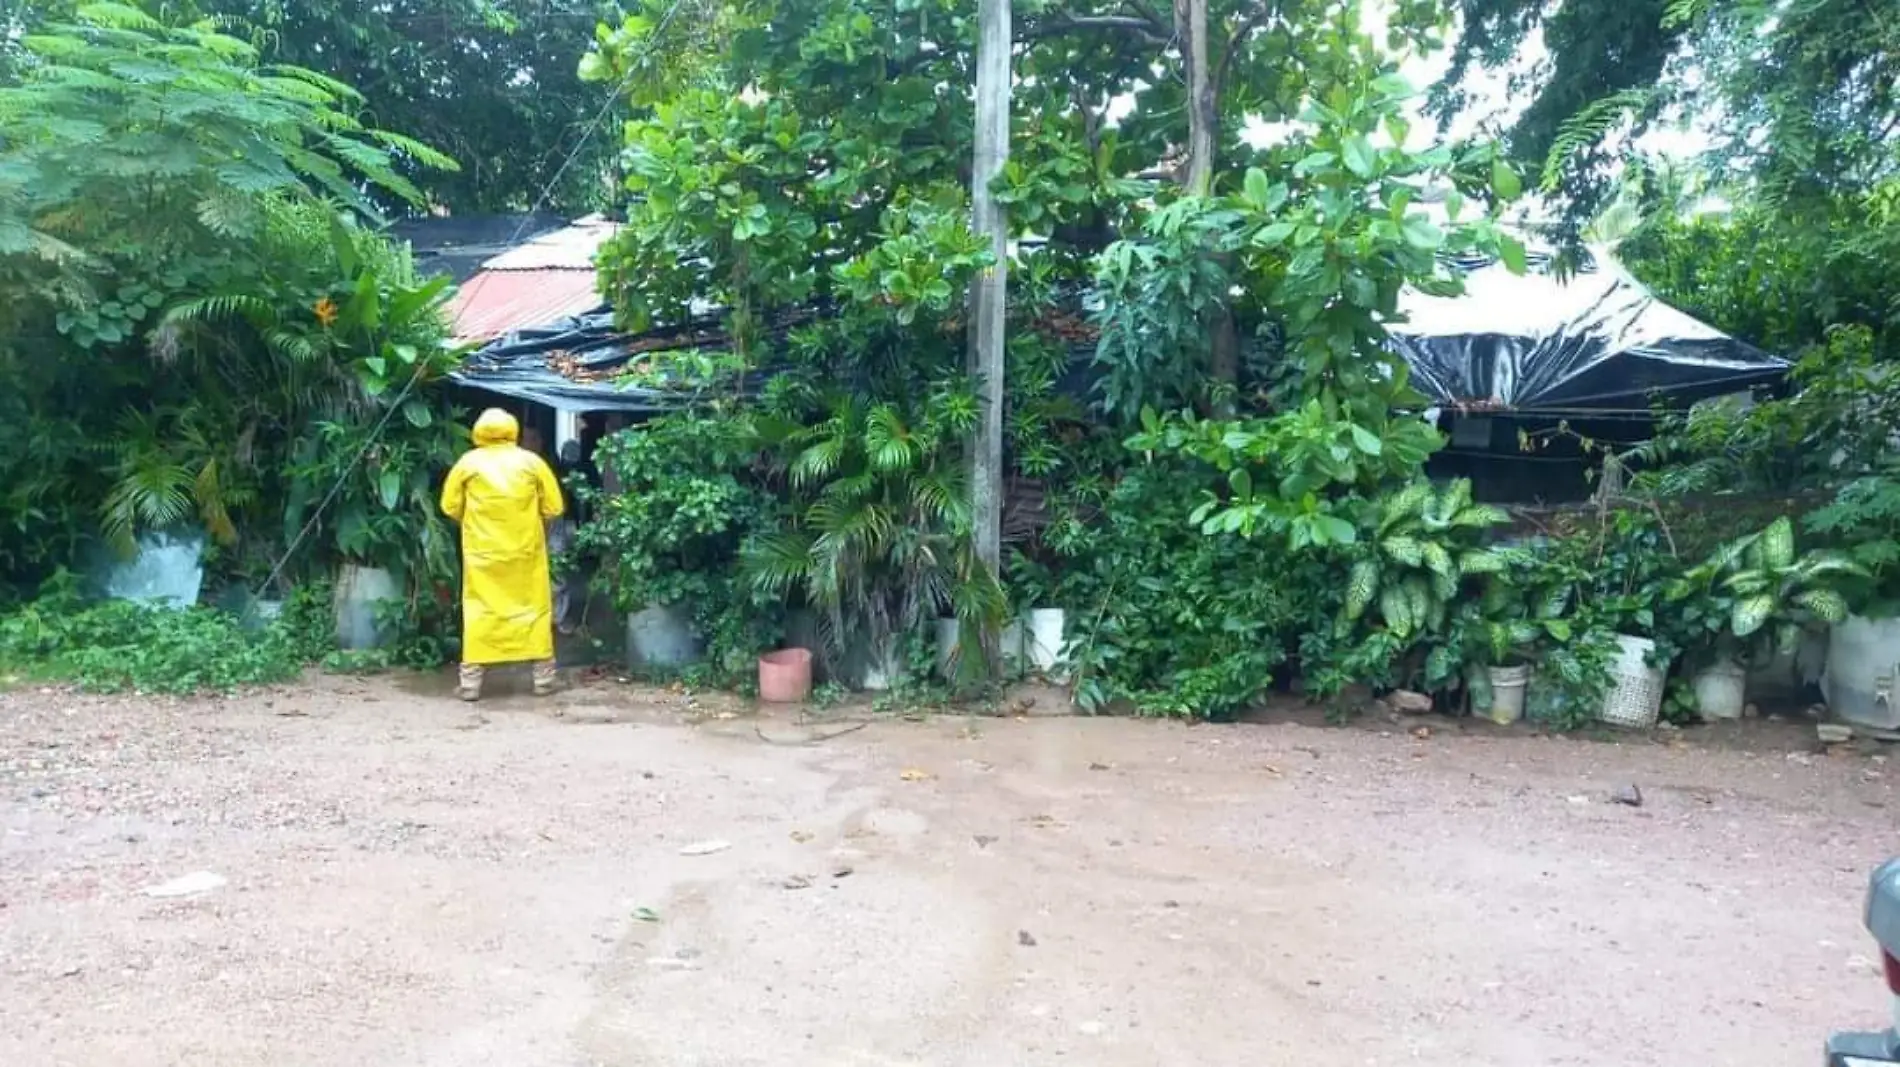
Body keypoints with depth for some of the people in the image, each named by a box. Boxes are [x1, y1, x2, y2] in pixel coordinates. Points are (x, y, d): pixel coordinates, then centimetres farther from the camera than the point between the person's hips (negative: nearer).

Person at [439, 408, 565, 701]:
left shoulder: (468, 462, 0)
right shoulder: (531, 461, 0)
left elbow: (450, 506, 4)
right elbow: (553, 507, 0)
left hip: (482, 550, 0)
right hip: (525, 548, 0)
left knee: (479, 610, 5)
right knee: (534, 607, 9)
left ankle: (471, 680, 4)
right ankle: (543, 677, 12)